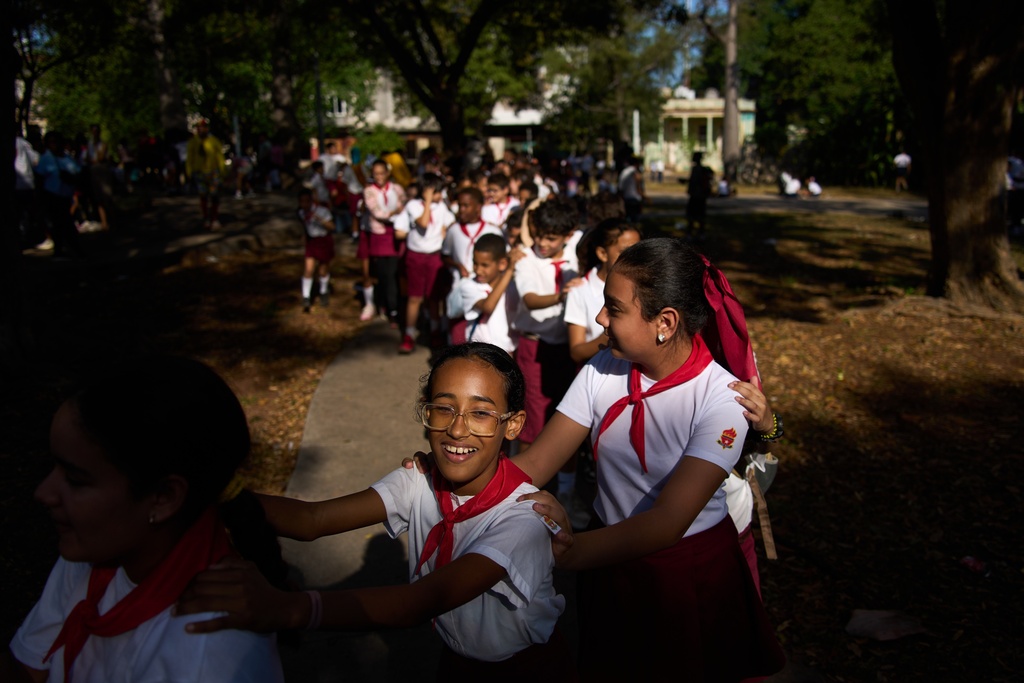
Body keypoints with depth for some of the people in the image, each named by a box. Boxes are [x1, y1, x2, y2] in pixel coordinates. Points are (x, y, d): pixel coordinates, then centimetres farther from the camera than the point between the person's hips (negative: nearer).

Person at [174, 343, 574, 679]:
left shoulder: (522, 516, -31)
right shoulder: (421, 480, -15)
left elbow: (427, 599, -46)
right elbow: (313, 519, -28)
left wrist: (289, 609, -60)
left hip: (526, 667, -3)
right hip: (457, 659, 4)